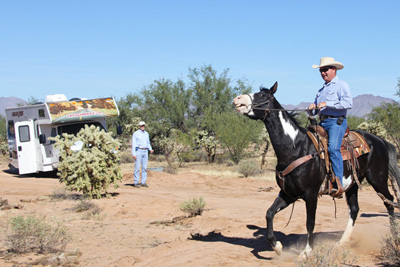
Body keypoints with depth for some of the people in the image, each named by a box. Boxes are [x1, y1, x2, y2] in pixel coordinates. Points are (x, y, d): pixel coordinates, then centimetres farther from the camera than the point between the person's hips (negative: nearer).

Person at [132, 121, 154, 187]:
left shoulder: (146, 133, 15)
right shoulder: (136, 133, -1)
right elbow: (133, 144, -4)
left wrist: (150, 149, 4)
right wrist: (134, 154, -12)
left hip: (145, 151, 5)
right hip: (138, 151, -5)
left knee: (145, 167, 3)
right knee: (137, 167, -7)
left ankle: (143, 182, 7)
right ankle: (136, 182, -3)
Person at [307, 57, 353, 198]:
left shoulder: (341, 85, 2)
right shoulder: (322, 89, 27)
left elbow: (348, 103, -14)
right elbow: (317, 107, 33)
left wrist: (327, 104, -19)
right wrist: (313, 107, 8)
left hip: (336, 121, -8)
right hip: (322, 122, 8)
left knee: (333, 148, -27)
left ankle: (338, 185, -30)